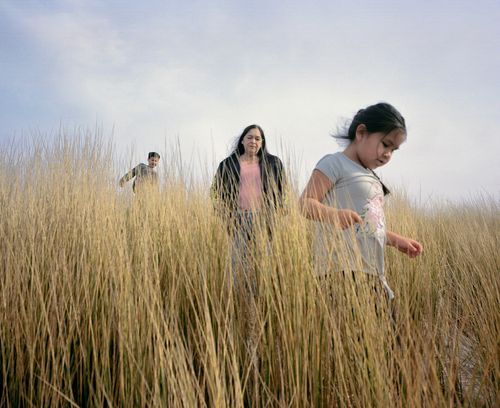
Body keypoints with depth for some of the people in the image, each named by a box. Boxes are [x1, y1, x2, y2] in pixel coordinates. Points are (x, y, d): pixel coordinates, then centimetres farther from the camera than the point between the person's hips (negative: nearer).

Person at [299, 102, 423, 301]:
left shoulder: (370, 176, 22)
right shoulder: (335, 163, -5)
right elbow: (304, 203, -14)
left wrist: (396, 240, 24)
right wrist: (335, 214, -32)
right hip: (344, 270, -9)